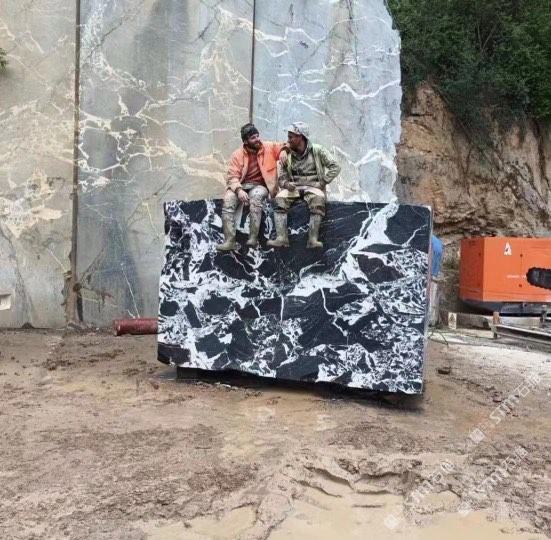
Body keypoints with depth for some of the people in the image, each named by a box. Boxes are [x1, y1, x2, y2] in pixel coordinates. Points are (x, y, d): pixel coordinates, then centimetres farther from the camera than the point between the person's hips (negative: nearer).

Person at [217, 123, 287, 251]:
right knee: (228, 199, -31)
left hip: (260, 186, -1)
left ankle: (253, 238, -37)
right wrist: (239, 190, -27)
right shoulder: (237, 154, 1)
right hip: (241, 186, 1)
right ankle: (230, 241, -34)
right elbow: (232, 177, -7)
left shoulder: (268, 147, 5)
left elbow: (284, 146, 20)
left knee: (256, 196, -38)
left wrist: (283, 151, -6)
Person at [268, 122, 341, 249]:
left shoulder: (317, 150, 0)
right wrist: (286, 184, -13)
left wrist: (322, 183, -11)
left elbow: (335, 167, -2)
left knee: (318, 199, -37)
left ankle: (313, 239, -40)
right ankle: (282, 238, -35)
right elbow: (281, 177, 11)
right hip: (294, 188, 3)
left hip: (313, 187, -3)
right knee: (279, 198, -29)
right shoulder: (287, 155, 9)